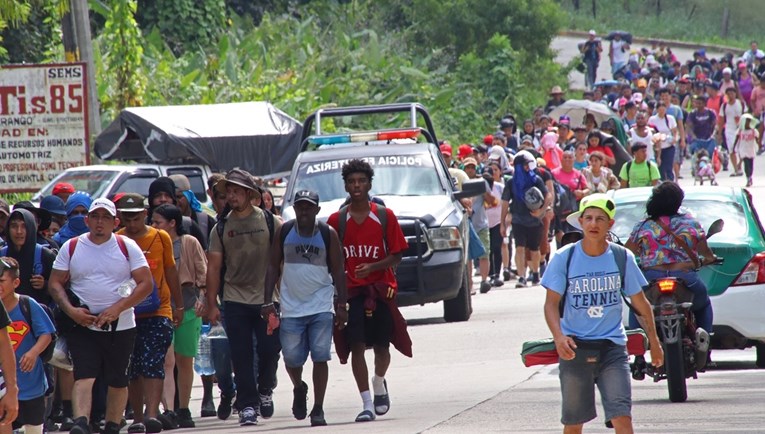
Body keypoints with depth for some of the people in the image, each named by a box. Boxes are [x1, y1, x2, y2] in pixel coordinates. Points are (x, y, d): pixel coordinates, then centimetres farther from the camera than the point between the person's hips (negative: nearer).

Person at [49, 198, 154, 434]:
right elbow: (55, 283, 7)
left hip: (120, 326, 1)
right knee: (84, 376, -16)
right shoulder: (71, 248, 6)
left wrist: (118, 308, -14)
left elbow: (146, 283, -2)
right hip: (83, 324, -1)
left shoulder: (127, 247, 2)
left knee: (118, 381, 7)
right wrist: (71, 310, -11)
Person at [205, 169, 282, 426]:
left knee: (269, 350, -1)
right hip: (235, 300, 1)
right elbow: (214, 267, 6)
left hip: (267, 298, -1)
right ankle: (247, 406, 4)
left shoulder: (269, 221, 0)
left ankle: (265, 390, 26)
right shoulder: (221, 228, 5)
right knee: (242, 356, -1)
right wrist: (211, 304, 2)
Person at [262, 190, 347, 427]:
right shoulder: (284, 232, 2)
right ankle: (299, 388, 34)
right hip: (291, 307, 1)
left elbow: (338, 271, 3)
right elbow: (273, 267, 7)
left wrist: (341, 305, -2)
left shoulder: (328, 234, -1)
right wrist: (268, 302, 1)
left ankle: (318, 409, 0)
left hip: (321, 307, -1)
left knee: (320, 357, -7)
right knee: (291, 358, 1)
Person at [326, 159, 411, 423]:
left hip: (380, 289, 0)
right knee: (356, 347, -9)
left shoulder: (385, 217, 0)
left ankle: (379, 383, 39)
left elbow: (396, 255, -1)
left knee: (381, 346, 7)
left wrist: (372, 267, -16)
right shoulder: (337, 220, 3)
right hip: (350, 291, 0)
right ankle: (367, 404, -8)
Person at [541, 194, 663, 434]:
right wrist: (559, 336, -23)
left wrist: (654, 342, 18)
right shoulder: (564, 258, -4)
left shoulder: (622, 258, 0)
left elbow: (640, 302, 11)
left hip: (612, 347, 0)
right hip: (575, 348, 0)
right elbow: (551, 302, -5)